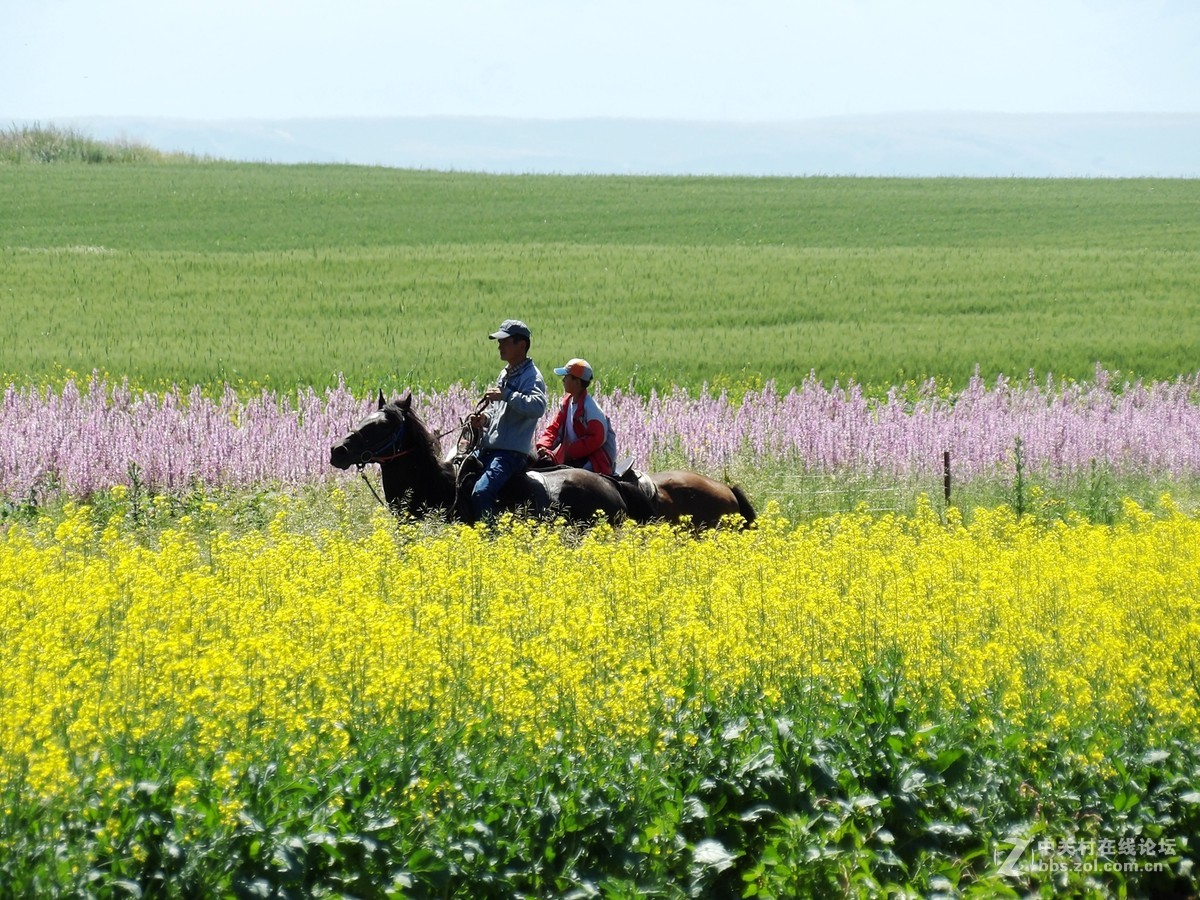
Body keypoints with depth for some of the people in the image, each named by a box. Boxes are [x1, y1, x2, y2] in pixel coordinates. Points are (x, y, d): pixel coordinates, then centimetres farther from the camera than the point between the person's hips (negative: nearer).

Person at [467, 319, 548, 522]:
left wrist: (506, 395, -32)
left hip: (512, 453, -10)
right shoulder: (506, 374, 17)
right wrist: (484, 418, 9)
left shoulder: (531, 377, -11)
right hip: (488, 450, 10)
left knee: (481, 492, -30)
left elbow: (538, 407, -31)